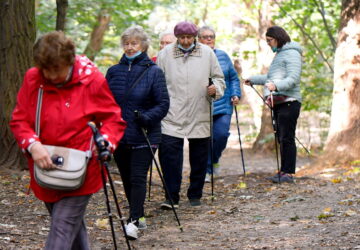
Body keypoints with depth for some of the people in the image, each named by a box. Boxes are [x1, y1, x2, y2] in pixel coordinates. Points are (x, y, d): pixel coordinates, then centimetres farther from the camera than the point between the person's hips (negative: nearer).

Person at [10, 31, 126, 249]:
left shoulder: (92, 80, -11)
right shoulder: (33, 79, -3)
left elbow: (114, 119, -3)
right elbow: (19, 120, 0)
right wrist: (33, 145, -19)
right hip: (45, 170, 4)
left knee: (63, 229, -12)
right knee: (73, 225, 19)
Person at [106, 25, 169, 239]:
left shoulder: (153, 72, -4)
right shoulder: (114, 71, 8)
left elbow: (164, 103, -6)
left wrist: (147, 117, -22)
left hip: (144, 137, -5)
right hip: (119, 136, 5)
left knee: (138, 178, -11)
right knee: (127, 179, 11)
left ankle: (134, 220, -13)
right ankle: (139, 217, 23)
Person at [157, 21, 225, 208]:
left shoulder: (207, 53, 5)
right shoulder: (165, 53, 3)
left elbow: (218, 77, 11)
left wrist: (216, 89, -11)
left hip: (199, 115, 2)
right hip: (172, 115, -1)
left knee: (199, 157, 9)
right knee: (169, 152, -12)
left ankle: (195, 195, 23)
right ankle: (172, 196, -5)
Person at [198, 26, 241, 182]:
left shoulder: (223, 56, 11)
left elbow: (233, 78, 16)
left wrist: (235, 94, 4)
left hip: (223, 104, 2)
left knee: (222, 134, -9)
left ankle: (214, 160, 20)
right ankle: (206, 170, 11)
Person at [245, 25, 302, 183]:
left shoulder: (292, 53, -7)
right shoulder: (279, 54, 24)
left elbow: (293, 79, -19)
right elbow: (271, 77, 35)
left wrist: (276, 86, -33)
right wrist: (253, 80, 43)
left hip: (289, 101, -10)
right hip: (278, 102, 10)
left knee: (287, 138, -11)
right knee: (281, 138, 8)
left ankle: (288, 173, -11)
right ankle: (283, 172, 11)